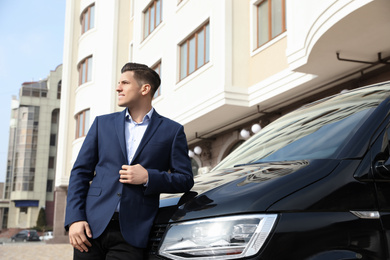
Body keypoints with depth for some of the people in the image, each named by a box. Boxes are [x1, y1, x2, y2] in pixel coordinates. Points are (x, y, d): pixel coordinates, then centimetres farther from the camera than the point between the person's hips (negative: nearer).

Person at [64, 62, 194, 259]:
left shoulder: (172, 131, 7)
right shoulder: (103, 123, 13)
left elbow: (185, 179, 5)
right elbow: (80, 172, 10)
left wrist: (148, 177, -12)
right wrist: (74, 219, -2)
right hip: (92, 225, 2)